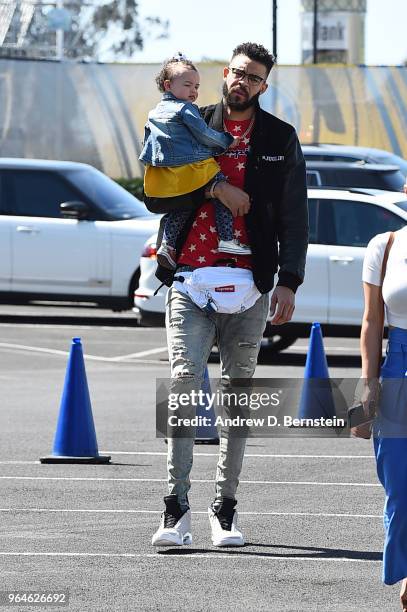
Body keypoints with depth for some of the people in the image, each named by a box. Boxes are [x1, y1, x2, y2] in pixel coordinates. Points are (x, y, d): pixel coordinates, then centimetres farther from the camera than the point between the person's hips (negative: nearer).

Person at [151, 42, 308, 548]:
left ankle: (225, 507, 9)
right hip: (189, 278, -1)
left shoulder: (281, 140, 9)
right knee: (185, 380, -13)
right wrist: (215, 188, -10)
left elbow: (294, 217, 6)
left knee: (237, 391, 4)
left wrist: (288, 282, -4)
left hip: (248, 283, 1)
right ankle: (176, 506, -14)